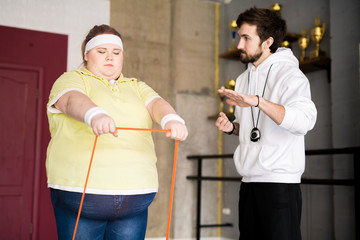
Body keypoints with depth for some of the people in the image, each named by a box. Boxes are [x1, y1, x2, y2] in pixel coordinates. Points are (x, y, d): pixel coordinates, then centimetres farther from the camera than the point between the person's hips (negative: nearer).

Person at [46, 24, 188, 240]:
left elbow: (157, 103, -1)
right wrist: (95, 115, -40)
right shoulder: (71, 80, 6)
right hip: (80, 193, -3)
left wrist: (172, 119, -25)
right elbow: (72, 99, -17)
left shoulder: (136, 87, 19)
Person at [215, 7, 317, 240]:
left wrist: (257, 101, -37)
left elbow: (304, 120, -27)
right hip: (249, 182, 7)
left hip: (280, 182, -7)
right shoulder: (243, 79, 16)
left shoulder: (290, 75, -8)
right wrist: (232, 127, 4)